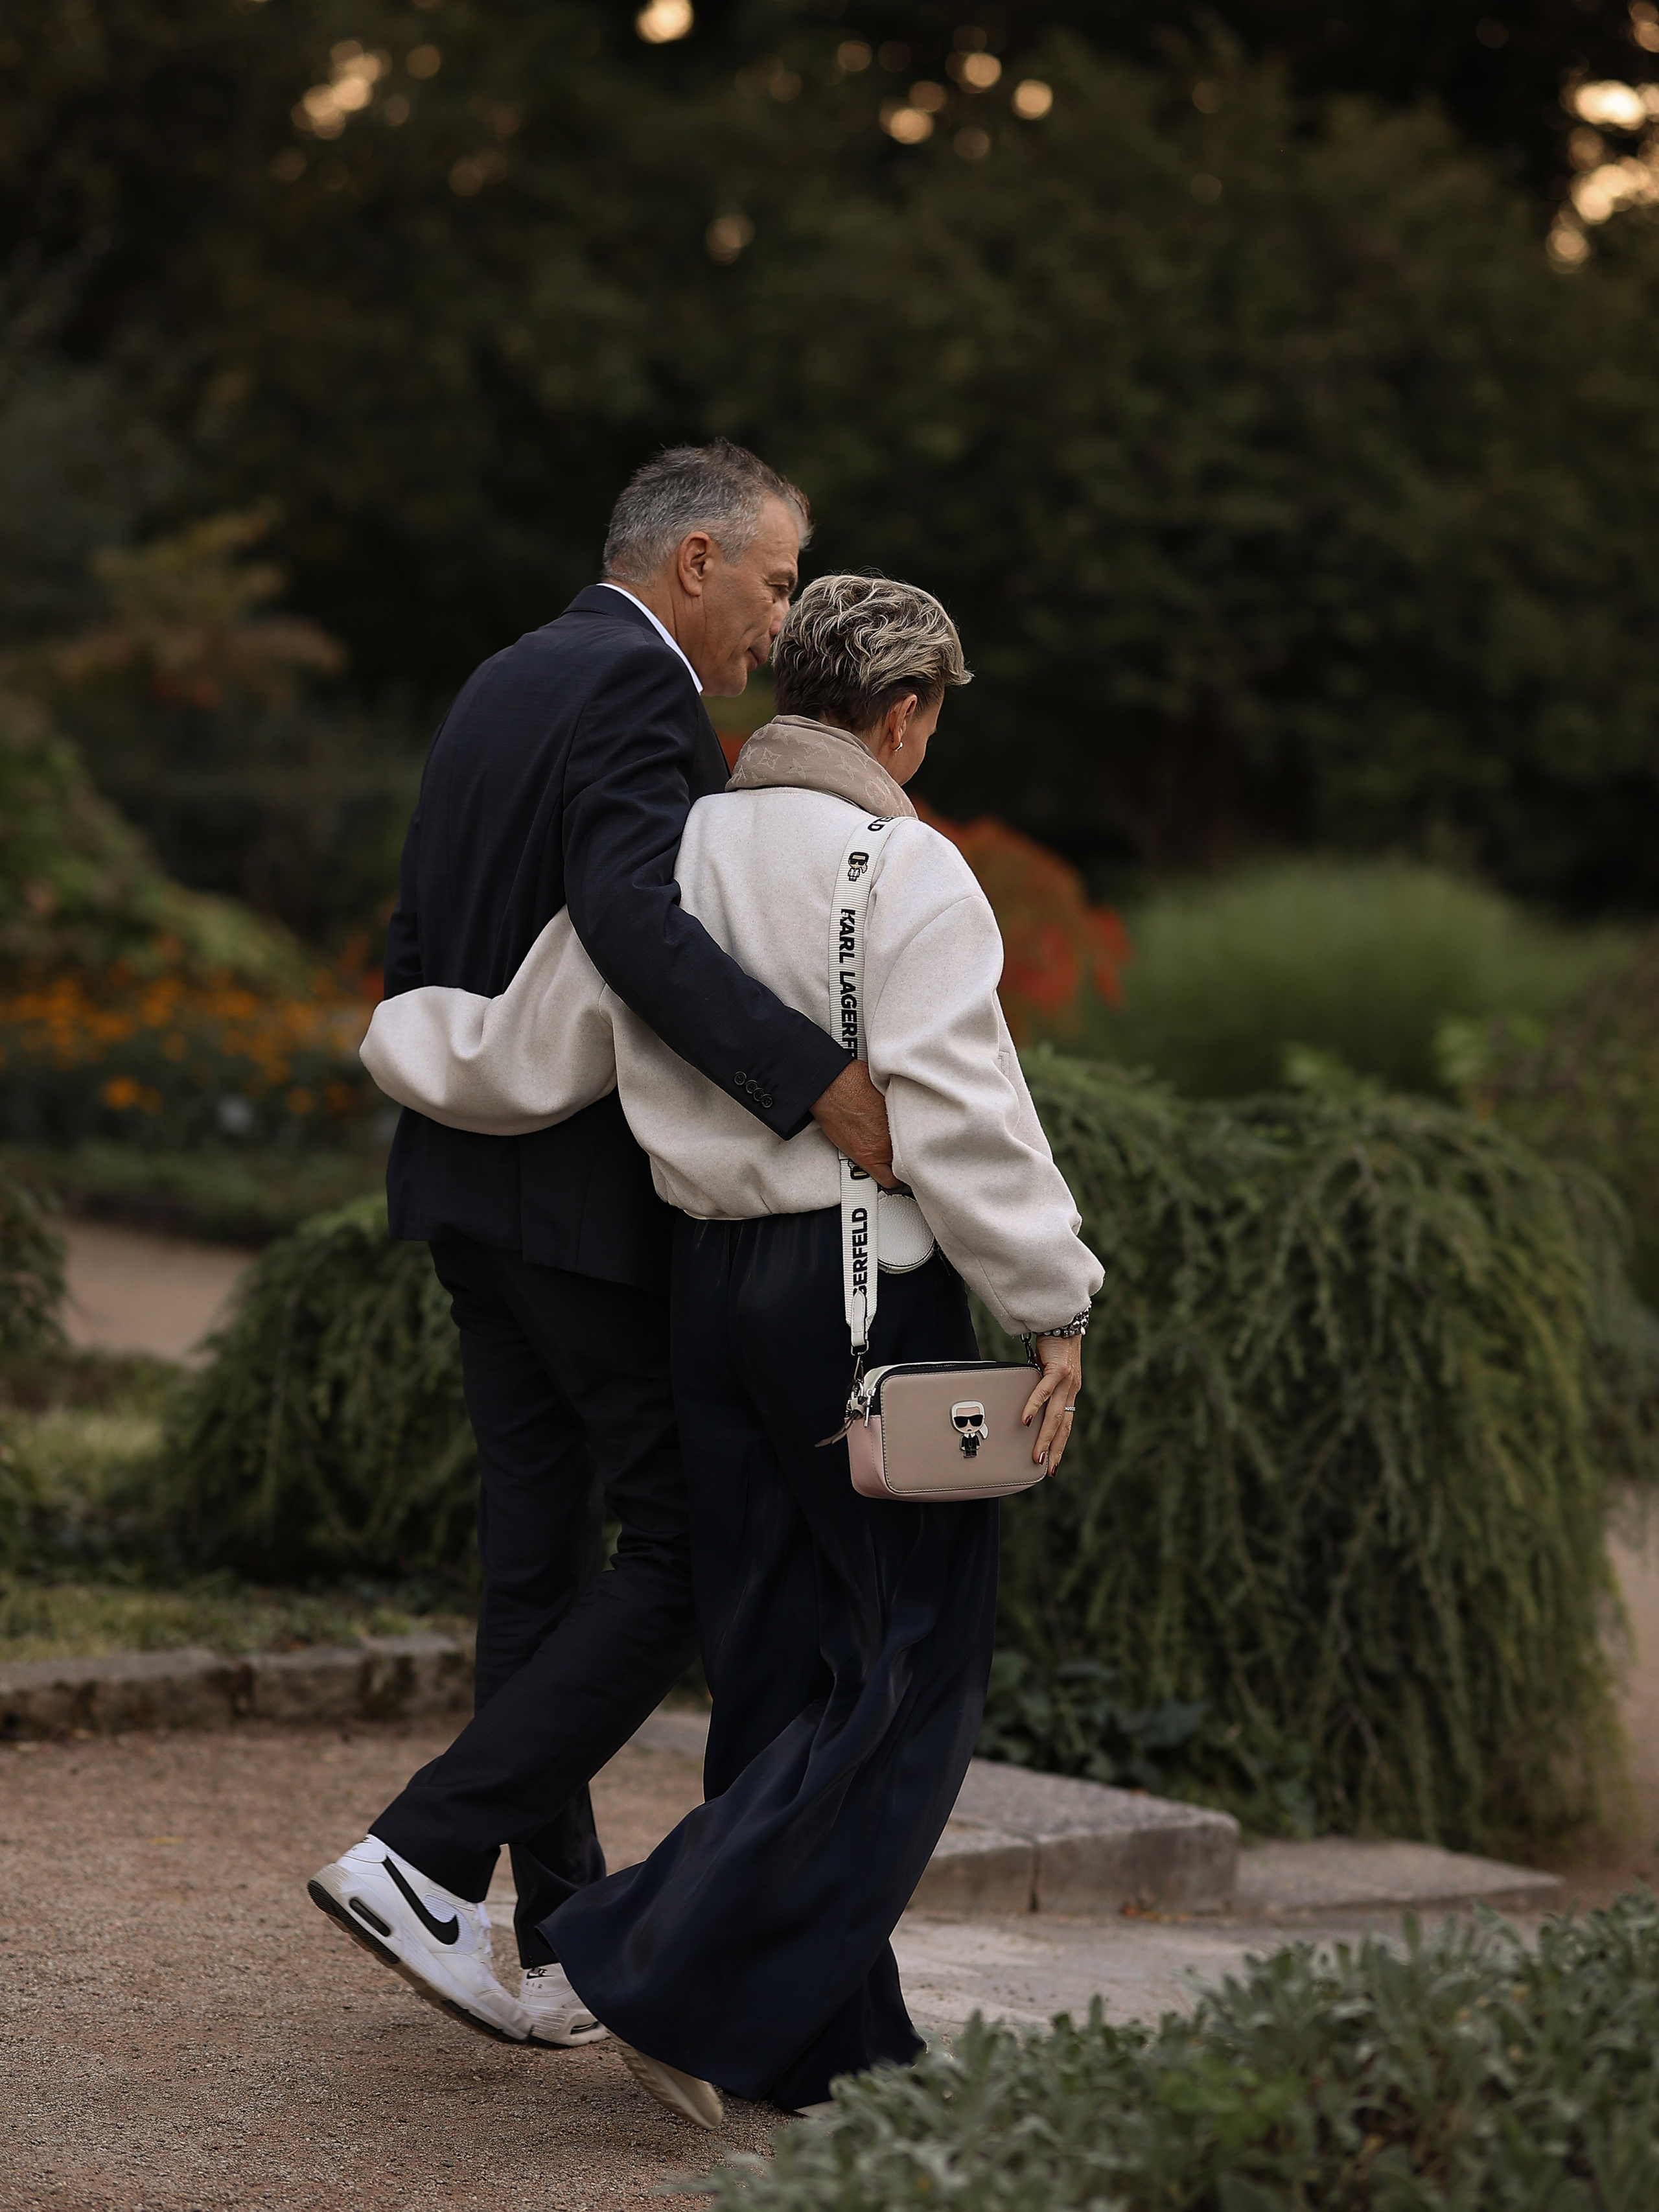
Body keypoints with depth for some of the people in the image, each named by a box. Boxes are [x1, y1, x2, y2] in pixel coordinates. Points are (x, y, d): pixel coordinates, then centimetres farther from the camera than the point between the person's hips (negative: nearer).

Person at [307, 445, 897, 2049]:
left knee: (543, 1556, 11)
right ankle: (426, 1858, -10)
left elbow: (415, 947, 20)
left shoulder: (504, 683, 17)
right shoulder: (635, 689, -13)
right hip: (601, 1194, -10)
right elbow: (633, 914, -30)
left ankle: (565, 1947, 15)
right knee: (694, 1547, -4)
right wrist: (815, 1078, -36)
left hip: (476, 1182, 10)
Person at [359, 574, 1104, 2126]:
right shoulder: (906, 875, -11)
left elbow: (517, 1063, 14)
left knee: (781, 1664, 13)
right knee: (912, 1669, -2)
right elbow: (959, 1122, -17)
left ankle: (822, 2043, 17)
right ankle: (667, 1978, -8)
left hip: (711, 1283, 8)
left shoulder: (667, 856, 9)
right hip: (866, 1289, -8)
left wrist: (398, 1036, 34)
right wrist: (1052, 1307, -11)